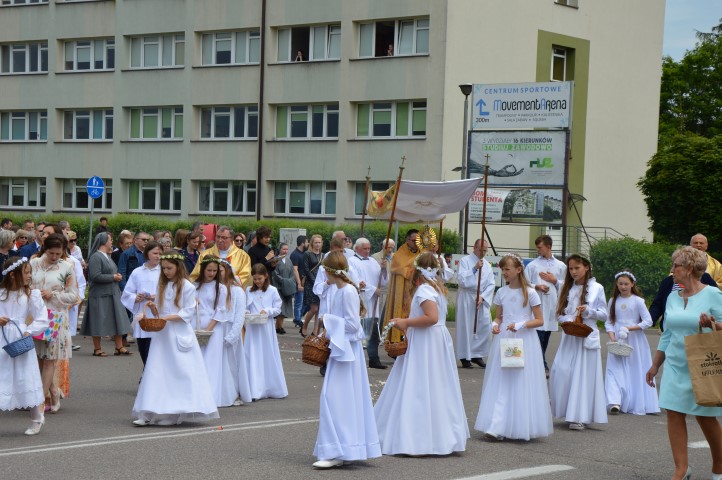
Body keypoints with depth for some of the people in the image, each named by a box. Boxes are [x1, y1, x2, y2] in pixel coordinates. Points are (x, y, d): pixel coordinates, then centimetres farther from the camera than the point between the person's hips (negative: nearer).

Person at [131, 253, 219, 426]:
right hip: (162, 333, 5)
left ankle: (180, 412, 2)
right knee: (155, 371, -1)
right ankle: (148, 413, -3)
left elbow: (189, 313, -8)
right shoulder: (162, 286, 13)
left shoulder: (187, 287, -4)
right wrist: (153, 308, -5)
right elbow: (159, 312, 16)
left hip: (180, 334, -5)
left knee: (183, 371, -4)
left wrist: (169, 318, -18)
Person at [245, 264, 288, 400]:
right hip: (252, 328, 1)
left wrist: (267, 311, -16)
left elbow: (277, 309, 1)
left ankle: (272, 388, 16)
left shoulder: (272, 291, 1)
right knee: (253, 358, -2)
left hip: (266, 327, -1)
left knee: (268, 357, 5)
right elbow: (245, 307, 11)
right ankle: (255, 390, -2)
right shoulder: (249, 291, 7)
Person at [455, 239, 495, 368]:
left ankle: (477, 355, 10)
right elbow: (462, 280, -14)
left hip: (483, 299, 5)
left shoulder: (487, 264, 12)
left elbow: (491, 284, 6)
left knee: (485, 327, -1)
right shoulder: (465, 261, -2)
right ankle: (465, 357, 5)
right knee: (466, 327, -2)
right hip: (467, 299, -5)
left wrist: (482, 297, -8)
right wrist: (474, 268, -20)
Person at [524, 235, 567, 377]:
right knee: (539, 336, -12)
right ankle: (543, 367, -13)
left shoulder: (560, 266, 11)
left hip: (552, 305, 3)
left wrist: (554, 281, -2)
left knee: (545, 338, 9)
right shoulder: (532, 265, 6)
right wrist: (536, 287, -13)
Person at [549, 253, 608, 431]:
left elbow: (604, 315, 2)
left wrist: (588, 311, -15)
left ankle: (580, 417, 0)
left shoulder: (596, 288, 0)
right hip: (569, 336, 4)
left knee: (583, 375, -4)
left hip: (587, 337, -4)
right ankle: (568, 411, 10)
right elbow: (559, 314, 10)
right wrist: (569, 320, -11)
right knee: (561, 372, -3)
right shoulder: (567, 288, 11)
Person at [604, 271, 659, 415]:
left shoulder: (638, 301, -3)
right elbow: (608, 322, 7)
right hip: (617, 342, 2)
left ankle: (637, 405, 6)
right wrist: (612, 337, -9)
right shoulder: (613, 301, 7)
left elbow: (648, 322, -6)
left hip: (634, 341, -2)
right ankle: (615, 402, -18)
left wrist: (630, 328, -15)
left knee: (635, 371, 0)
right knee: (615, 370, -9)